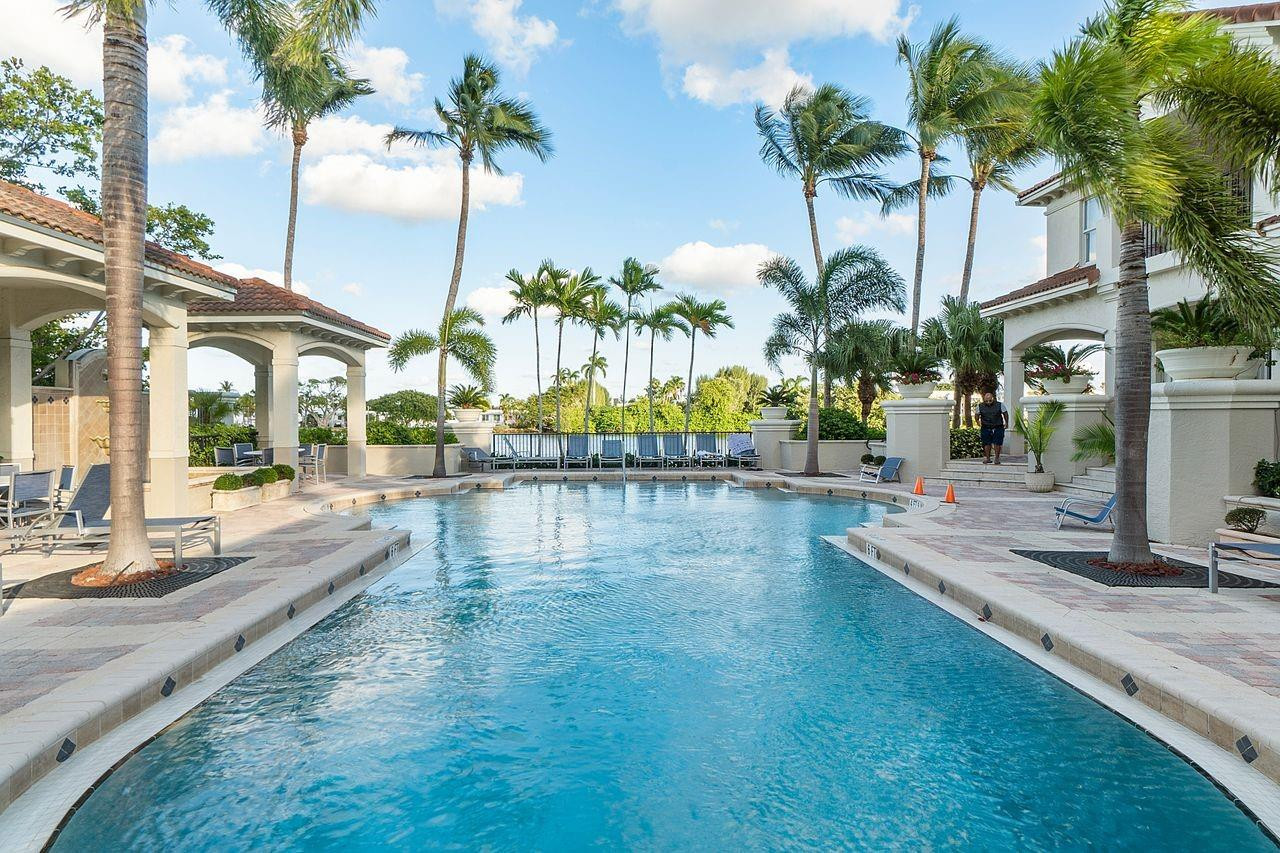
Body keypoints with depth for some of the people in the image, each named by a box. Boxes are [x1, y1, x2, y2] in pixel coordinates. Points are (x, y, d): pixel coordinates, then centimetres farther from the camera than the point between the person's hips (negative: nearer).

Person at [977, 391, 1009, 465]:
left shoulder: (1000, 405, -5)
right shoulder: (980, 406, -2)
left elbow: (1005, 414, 9)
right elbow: (977, 415, 12)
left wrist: (1006, 423, 10)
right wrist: (979, 424, 4)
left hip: (998, 428, -1)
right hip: (986, 428, 1)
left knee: (997, 443, -4)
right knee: (987, 444, 0)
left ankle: (997, 458, 8)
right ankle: (987, 458, 10)